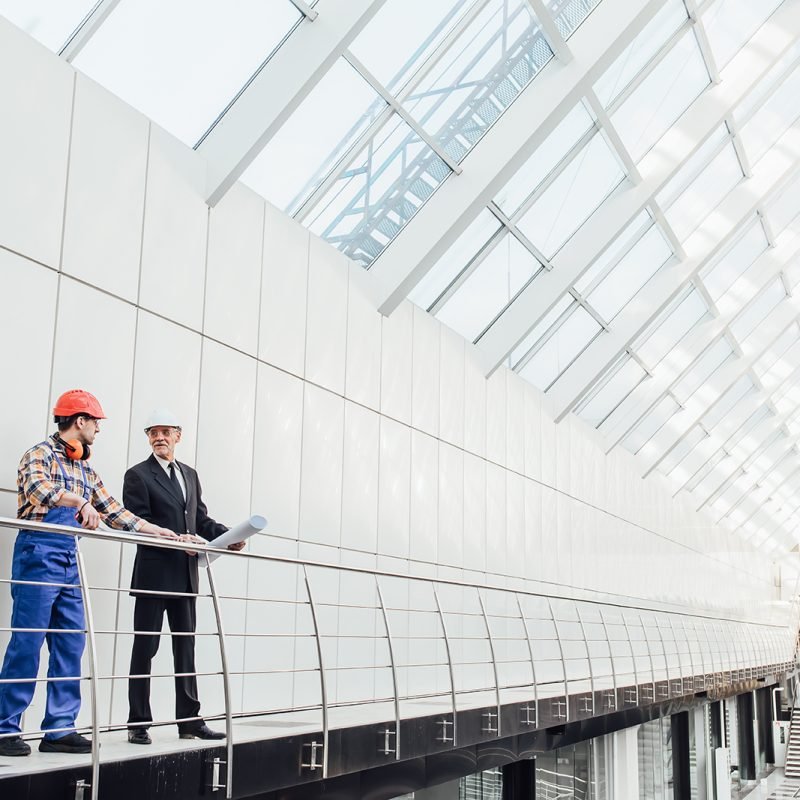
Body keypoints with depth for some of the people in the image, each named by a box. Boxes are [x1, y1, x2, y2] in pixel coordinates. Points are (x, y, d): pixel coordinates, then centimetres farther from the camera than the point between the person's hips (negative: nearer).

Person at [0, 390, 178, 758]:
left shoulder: (86, 471, 19)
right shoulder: (41, 454, -3)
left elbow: (115, 513, 21)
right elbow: (38, 489, -24)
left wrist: (159, 531, 18)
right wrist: (80, 501, -35)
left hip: (70, 561, 8)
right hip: (39, 554, -7)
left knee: (70, 645, 4)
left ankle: (60, 728, 9)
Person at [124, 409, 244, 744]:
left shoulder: (189, 475, 16)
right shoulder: (138, 475, -3)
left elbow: (201, 518, 15)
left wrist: (227, 535, -3)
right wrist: (176, 539, -23)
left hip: (185, 575, 6)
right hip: (153, 574, -6)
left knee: (186, 647, 9)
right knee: (145, 648, 1)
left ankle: (189, 720, 16)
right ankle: (138, 723, 7)